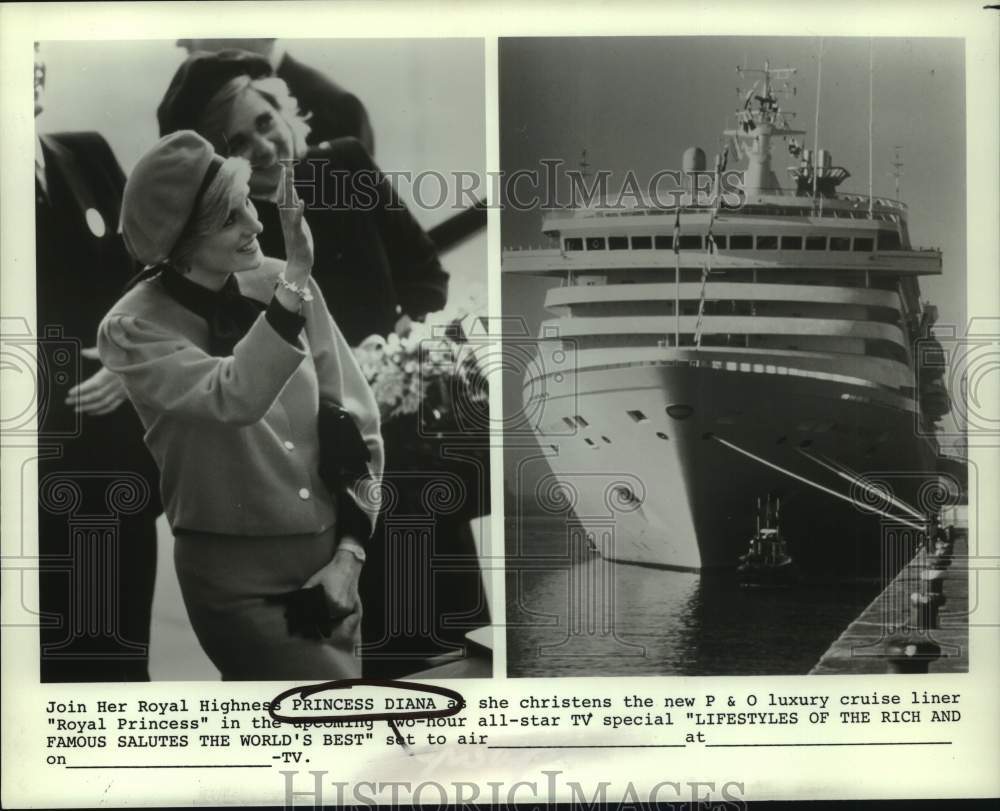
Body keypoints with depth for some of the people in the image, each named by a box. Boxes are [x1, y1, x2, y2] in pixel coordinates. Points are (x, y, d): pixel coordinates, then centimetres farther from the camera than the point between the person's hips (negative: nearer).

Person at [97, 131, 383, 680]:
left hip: (326, 566, 4)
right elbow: (236, 399, -30)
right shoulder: (132, 330, -12)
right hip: (236, 585, -4)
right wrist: (294, 283, -33)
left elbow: (359, 421, 2)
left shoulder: (281, 284, -3)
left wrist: (349, 553, -3)